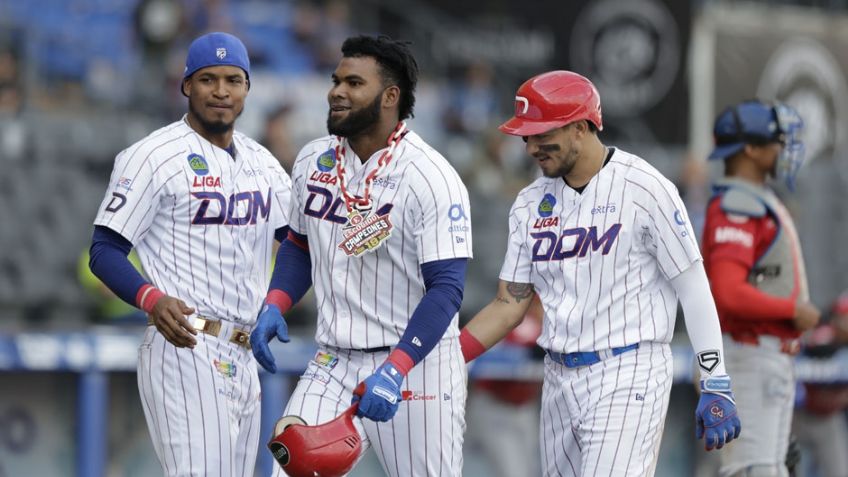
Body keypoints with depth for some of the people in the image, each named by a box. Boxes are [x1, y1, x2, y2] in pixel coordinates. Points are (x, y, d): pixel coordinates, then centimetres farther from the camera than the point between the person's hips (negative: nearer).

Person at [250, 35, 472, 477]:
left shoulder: (431, 178, -15)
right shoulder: (312, 161, 6)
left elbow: (445, 290, -20)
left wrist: (394, 372, -30)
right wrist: (273, 307, 3)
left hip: (416, 362, -5)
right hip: (333, 365, 5)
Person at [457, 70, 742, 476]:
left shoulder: (645, 189, -8)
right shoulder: (530, 204, 10)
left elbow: (694, 291, -7)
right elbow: (509, 304, 11)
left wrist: (716, 388, -10)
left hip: (628, 377, -6)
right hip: (559, 380, 7)